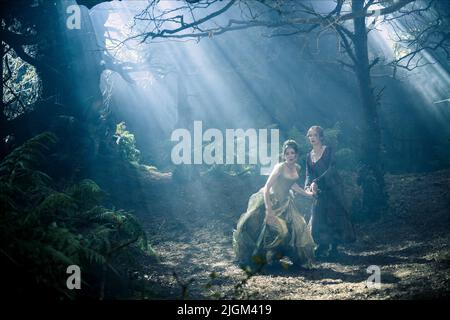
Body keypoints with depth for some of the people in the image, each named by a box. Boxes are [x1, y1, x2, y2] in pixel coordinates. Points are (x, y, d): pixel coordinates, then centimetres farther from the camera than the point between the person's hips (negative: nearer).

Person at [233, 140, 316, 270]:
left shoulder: (297, 168, -1)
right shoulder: (280, 167, -23)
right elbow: (266, 188, -26)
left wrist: (306, 193, 16)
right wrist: (269, 210, -31)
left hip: (285, 203, 7)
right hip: (271, 201, -7)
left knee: (297, 227, 3)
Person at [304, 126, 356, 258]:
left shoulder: (328, 151, -7)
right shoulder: (309, 156, 10)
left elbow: (331, 169, -17)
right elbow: (308, 175, 5)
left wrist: (316, 182, -27)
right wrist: (307, 186, -17)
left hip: (332, 188, -5)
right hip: (320, 191, 5)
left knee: (333, 216, -5)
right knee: (318, 217, -1)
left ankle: (334, 247, 0)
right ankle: (323, 248, 4)